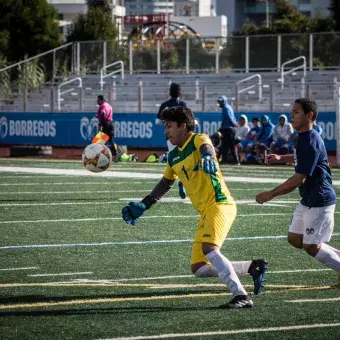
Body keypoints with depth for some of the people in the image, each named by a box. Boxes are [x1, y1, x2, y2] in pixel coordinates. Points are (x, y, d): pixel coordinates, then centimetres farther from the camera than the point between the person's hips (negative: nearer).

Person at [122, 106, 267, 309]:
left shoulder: (199, 140, -7)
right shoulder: (173, 157, 16)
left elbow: (206, 149, -31)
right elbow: (165, 184, 29)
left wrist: (207, 158, -55)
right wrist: (143, 206, 22)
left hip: (219, 204, -9)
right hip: (205, 212, 9)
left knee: (209, 249, -30)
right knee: (199, 269, 2)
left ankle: (241, 296, -29)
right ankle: (253, 267, 10)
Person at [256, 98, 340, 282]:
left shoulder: (310, 141, -22)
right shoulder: (304, 137, 8)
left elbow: (299, 179, -26)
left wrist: (271, 194, -21)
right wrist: (281, 158, 28)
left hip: (319, 201, -10)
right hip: (307, 201, 10)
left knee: (311, 246, -4)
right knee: (295, 239, 13)